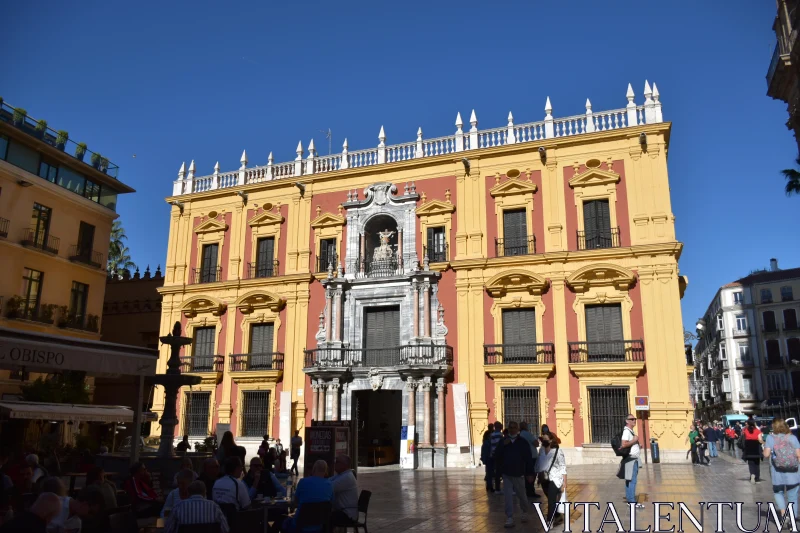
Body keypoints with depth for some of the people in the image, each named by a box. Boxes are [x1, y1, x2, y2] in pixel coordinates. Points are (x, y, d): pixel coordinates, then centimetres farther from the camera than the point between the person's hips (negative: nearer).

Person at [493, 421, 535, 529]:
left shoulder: (523, 442, -5)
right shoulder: (503, 441, 2)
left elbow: (528, 458, -4)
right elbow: (496, 456, -4)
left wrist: (530, 473, -6)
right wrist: (503, 445, -17)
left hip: (519, 474, -1)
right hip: (506, 474, 2)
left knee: (521, 495, 12)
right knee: (508, 497, -1)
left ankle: (525, 512, 38)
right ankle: (509, 518, 2)